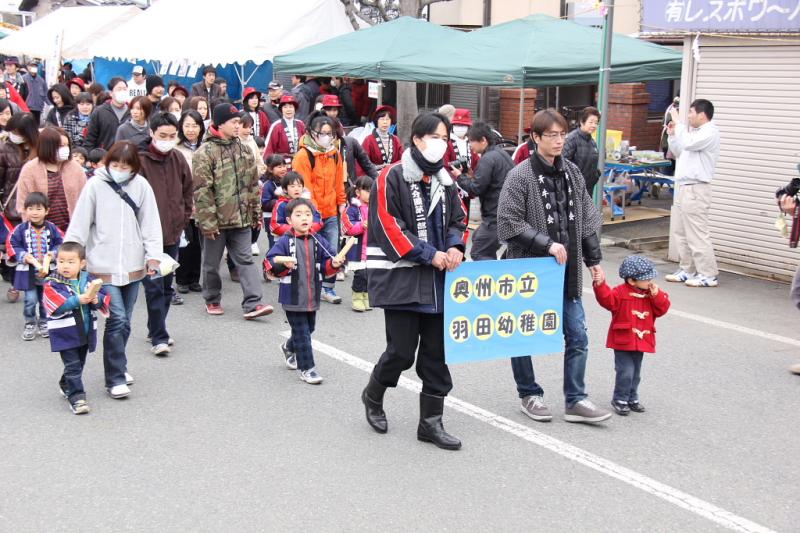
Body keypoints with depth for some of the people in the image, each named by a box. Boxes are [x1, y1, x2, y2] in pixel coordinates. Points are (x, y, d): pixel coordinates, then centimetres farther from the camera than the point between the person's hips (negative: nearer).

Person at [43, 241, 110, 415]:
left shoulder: (89, 280, 2)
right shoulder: (52, 283, -9)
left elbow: (104, 297, 1)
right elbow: (58, 305, -22)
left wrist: (96, 299, -22)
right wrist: (79, 300, -30)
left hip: (86, 332, 5)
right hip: (65, 334, -5)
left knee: (79, 364, 20)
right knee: (73, 366, -7)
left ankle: (66, 386, 43)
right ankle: (76, 397, -2)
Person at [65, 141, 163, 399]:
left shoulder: (141, 186, 0)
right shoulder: (95, 185, -6)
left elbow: (150, 222, 1)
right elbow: (79, 224, -5)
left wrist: (153, 255, -6)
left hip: (133, 266, 3)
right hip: (103, 266, -3)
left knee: (124, 321, 14)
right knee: (117, 319, -9)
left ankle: (117, 367, 32)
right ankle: (115, 378, 0)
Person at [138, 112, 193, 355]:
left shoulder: (178, 159, 5)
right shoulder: (140, 160, -12)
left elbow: (188, 190, 17)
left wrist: (183, 219, 11)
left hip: (173, 233, 6)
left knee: (167, 285, 15)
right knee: (154, 287, -6)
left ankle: (156, 329, 29)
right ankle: (159, 337, -1)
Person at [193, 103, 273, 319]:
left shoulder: (244, 151, 9)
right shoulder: (205, 153, -10)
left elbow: (253, 185, 15)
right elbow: (202, 191, -14)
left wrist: (256, 213, 14)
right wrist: (207, 222, -16)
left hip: (241, 219, 5)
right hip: (216, 220, -4)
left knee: (246, 260, -1)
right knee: (212, 263, 10)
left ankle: (252, 304, -4)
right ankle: (212, 300, 28)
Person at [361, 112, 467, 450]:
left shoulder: (445, 181, 12)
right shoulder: (392, 178, -9)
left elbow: (458, 221, 17)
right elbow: (389, 228, -14)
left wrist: (455, 248, -5)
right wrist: (430, 254, -16)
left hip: (438, 281, 6)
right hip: (400, 279, -6)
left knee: (436, 353, 8)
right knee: (402, 351, -3)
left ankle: (431, 421, 19)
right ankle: (373, 396, 27)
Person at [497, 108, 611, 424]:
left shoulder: (572, 173, 7)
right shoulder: (520, 176, -11)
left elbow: (587, 219, 14)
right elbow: (508, 223, -16)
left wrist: (594, 259, 12)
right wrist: (547, 243, -18)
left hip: (567, 271, 5)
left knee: (577, 336, 4)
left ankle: (575, 400, 15)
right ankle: (529, 395, 27)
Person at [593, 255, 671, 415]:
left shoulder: (652, 294, 6)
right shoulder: (621, 292, -12)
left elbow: (662, 309, 2)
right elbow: (607, 299, -25)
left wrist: (657, 295, -13)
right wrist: (600, 285, -40)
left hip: (641, 341, 6)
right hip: (623, 341, -6)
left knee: (636, 373, 16)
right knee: (626, 372, -10)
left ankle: (632, 399, 30)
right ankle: (620, 400, 6)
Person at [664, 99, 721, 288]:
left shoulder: (710, 132, -11)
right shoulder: (694, 132, 18)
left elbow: (688, 144, -26)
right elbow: (679, 153, 28)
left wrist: (678, 123, -16)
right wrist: (672, 135, 15)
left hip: (695, 189, -10)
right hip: (682, 187, 10)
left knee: (697, 234, -9)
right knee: (680, 233, 14)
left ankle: (708, 275, -5)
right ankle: (687, 270, 21)